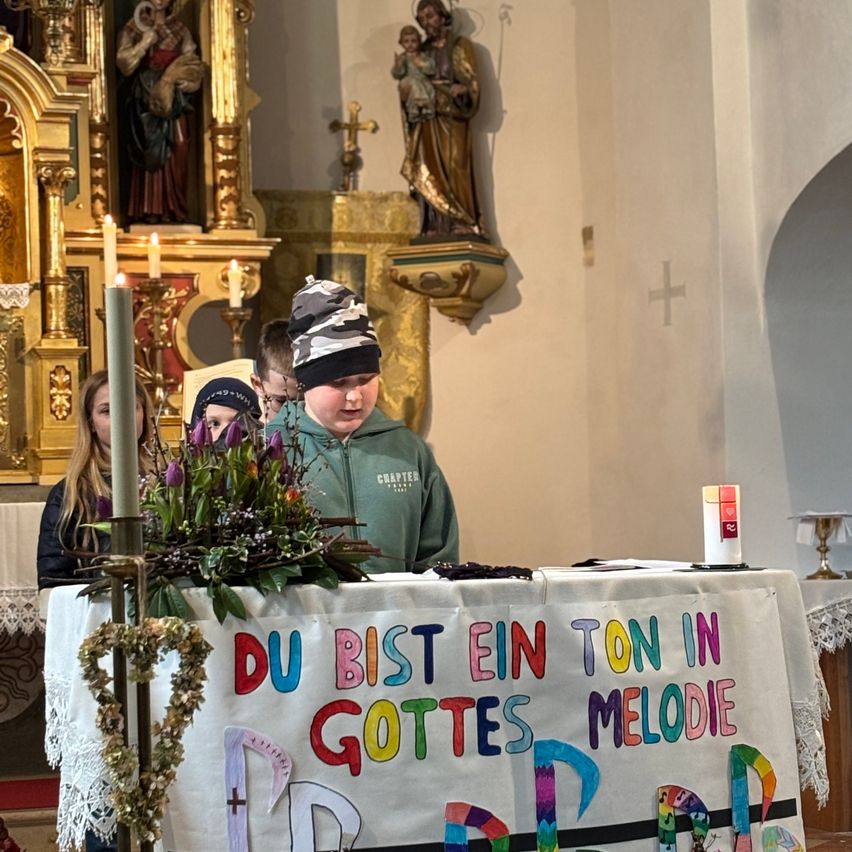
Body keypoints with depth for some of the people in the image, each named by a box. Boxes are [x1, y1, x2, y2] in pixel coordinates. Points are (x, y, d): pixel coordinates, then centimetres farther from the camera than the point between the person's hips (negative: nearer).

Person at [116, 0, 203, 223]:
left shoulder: (180, 31, 12)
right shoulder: (133, 28, 8)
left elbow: (193, 68, 7)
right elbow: (123, 63, -2)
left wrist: (176, 79, -11)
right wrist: (144, 43, -12)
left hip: (172, 102, 1)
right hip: (144, 99, -1)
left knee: (174, 155, -5)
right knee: (149, 153, -9)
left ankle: (172, 209, -3)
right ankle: (148, 210, -9)